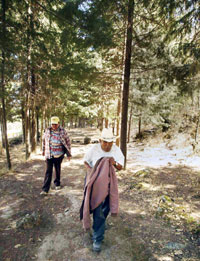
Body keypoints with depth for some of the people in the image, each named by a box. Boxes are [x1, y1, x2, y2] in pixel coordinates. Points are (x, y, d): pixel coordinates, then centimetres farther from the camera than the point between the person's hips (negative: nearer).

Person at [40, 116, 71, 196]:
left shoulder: (62, 131, -6)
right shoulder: (47, 130, -1)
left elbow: (68, 142, 0)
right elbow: (43, 140, 15)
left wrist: (69, 154, 1)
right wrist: (43, 150, 20)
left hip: (59, 155, 0)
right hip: (49, 155, 1)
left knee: (58, 170, 15)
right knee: (48, 171, -2)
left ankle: (57, 183, 37)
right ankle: (45, 189, 2)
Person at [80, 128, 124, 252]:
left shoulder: (117, 150, -9)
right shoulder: (94, 149, -15)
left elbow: (120, 167, -6)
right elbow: (86, 161, 0)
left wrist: (115, 163, -28)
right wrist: (90, 171, -18)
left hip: (109, 182, 3)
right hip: (95, 181, -3)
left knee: (106, 206, 19)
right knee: (98, 210, -2)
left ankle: (100, 223, 51)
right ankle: (97, 239, 14)